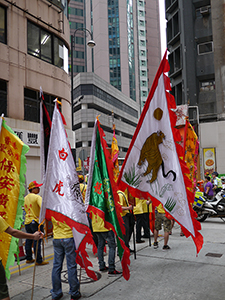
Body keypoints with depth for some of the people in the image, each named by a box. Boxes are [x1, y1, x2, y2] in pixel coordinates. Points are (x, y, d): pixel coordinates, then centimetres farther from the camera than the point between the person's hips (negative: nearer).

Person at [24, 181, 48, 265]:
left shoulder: (25, 198, 12)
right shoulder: (37, 197, -12)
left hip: (27, 221, 8)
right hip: (36, 221, -7)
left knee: (28, 240, 15)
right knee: (37, 241, -3)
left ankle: (29, 258, 25)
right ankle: (39, 261, 1)